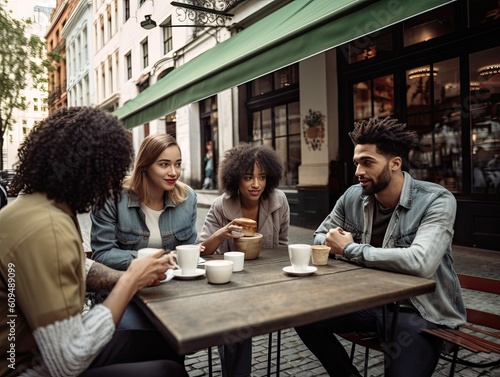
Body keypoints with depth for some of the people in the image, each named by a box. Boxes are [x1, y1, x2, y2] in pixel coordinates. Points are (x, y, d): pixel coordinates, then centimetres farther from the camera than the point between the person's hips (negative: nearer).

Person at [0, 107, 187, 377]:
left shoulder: (46, 208, 1)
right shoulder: (45, 229, -31)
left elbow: (79, 270, 16)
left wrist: (130, 278, -2)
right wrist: (130, 282, -22)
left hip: (45, 352, 9)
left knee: (157, 342, 14)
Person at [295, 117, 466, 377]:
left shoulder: (436, 201, -18)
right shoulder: (353, 196, -2)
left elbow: (420, 263, -34)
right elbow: (321, 237, 11)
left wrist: (350, 249, -24)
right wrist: (333, 242, -15)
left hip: (420, 312, -5)